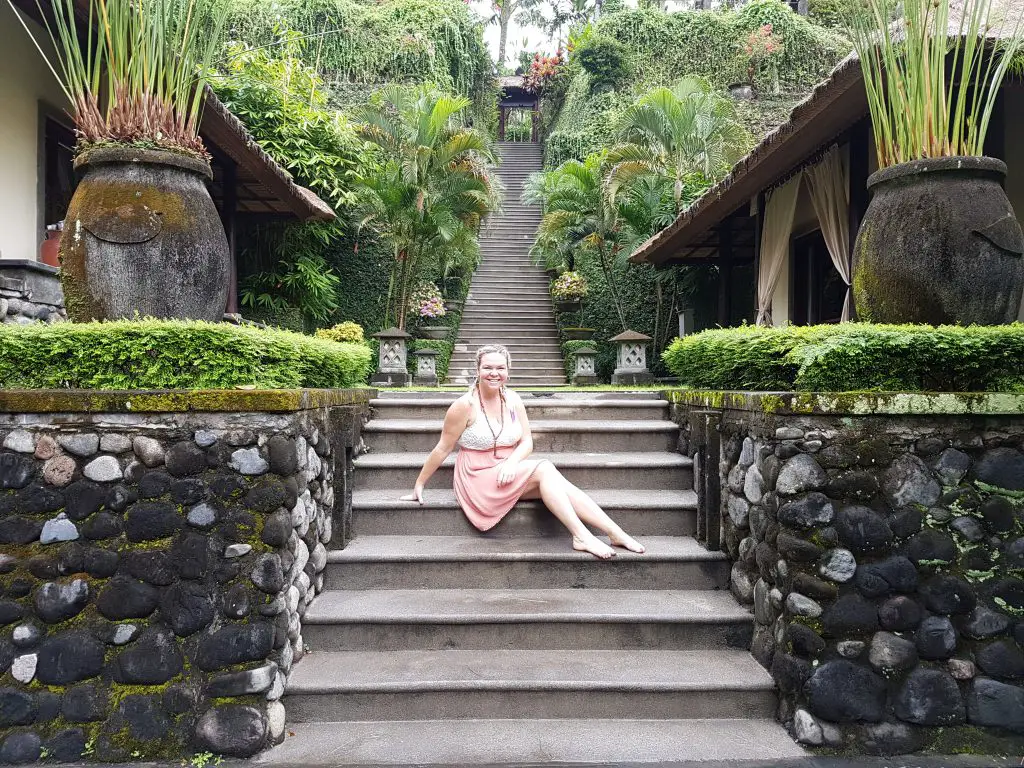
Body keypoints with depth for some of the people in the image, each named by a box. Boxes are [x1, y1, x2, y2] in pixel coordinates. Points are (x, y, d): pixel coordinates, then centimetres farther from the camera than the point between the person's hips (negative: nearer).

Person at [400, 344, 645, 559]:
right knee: (544, 468, -26)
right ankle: (581, 536, -30)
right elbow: (443, 448, -6)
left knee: (559, 484, -21)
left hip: (507, 472, 5)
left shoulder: (512, 400, 3)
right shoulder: (466, 405, -13)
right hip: (479, 478, -5)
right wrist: (419, 485, -2)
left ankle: (616, 533, -25)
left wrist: (511, 463, -18)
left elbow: (527, 441, 3)